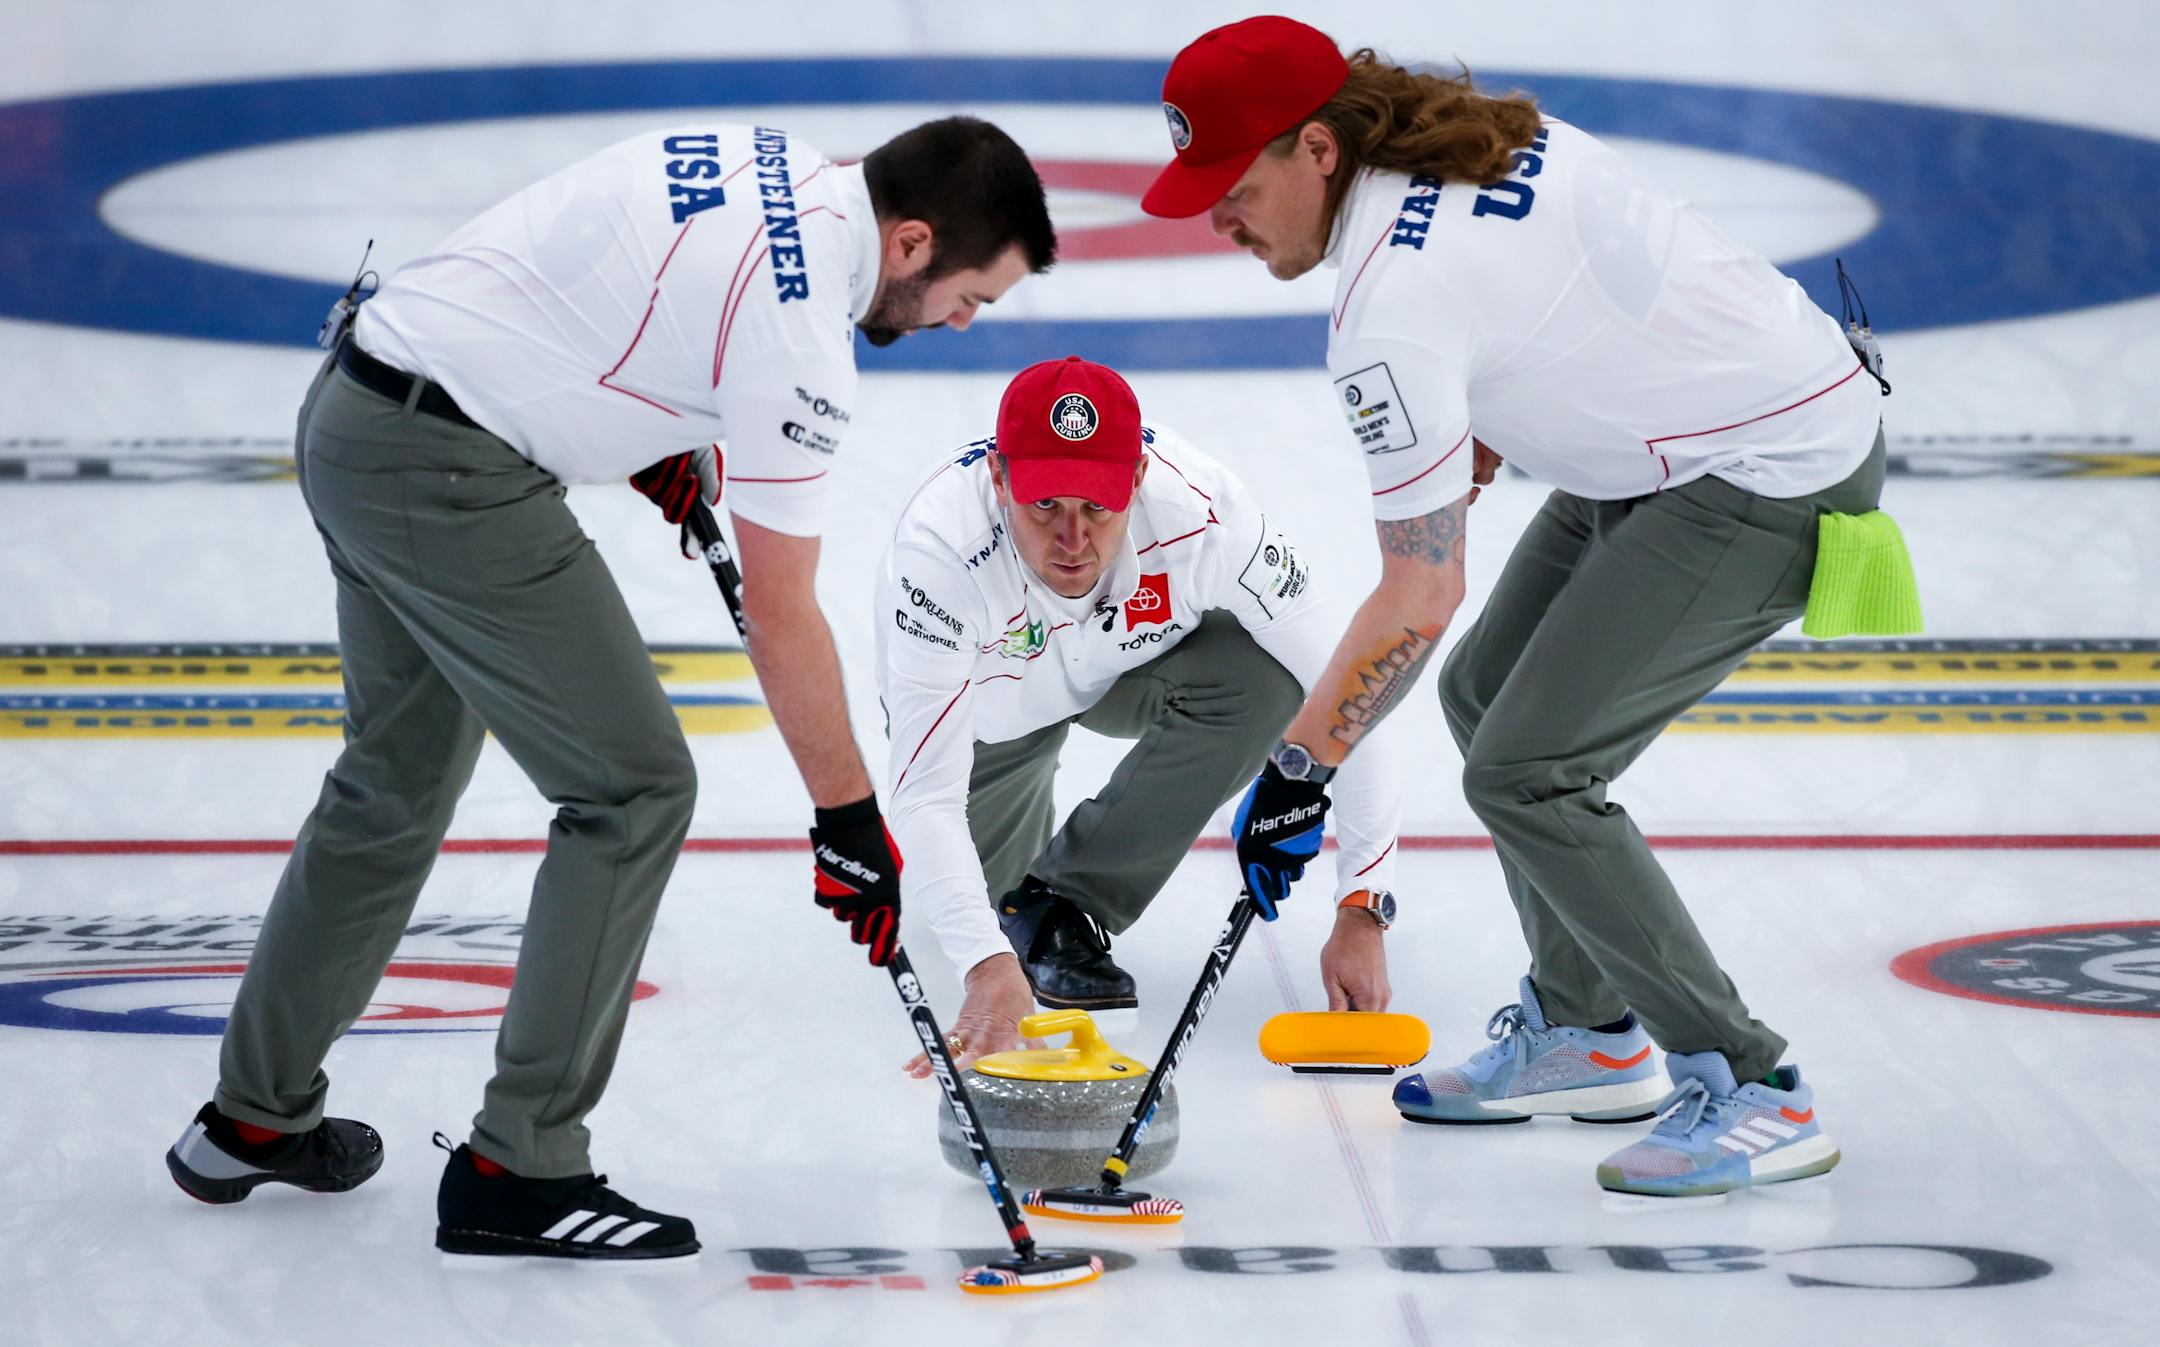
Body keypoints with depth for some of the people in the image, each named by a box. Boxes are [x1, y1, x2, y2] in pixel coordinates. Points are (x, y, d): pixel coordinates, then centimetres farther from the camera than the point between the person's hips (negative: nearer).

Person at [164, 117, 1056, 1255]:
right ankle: (517, 1169, 0)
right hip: (451, 475, -10)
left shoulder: (764, 163, 8)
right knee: (634, 789, -3)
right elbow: (779, 615, -13)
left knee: (398, 777, 23)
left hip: (352, 410, 10)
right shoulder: (796, 328, -18)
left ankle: (253, 1118, 35)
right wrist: (850, 820, -5)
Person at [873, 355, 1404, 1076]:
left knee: (1265, 680, -29)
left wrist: (1361, 914, -37)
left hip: (1134, 661, 0)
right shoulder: (939, 546, -42)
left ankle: (1063, 904, -13)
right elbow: (926, 792, -43)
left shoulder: (1203, 515, -40)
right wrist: (987, 966, -57)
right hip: (993, 695, 0)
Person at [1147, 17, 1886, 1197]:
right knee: (1486, 697, 17)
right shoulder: (1476, 137, 2)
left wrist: (1298, 768, -10)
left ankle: (1748, 1092, -6)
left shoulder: (1391, 305, -23)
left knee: (1525, 773, -12)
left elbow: (1420, 599, -20)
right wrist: (1477, 448, 13)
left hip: (1771, 479, -11)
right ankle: (1585, 1033, 28)